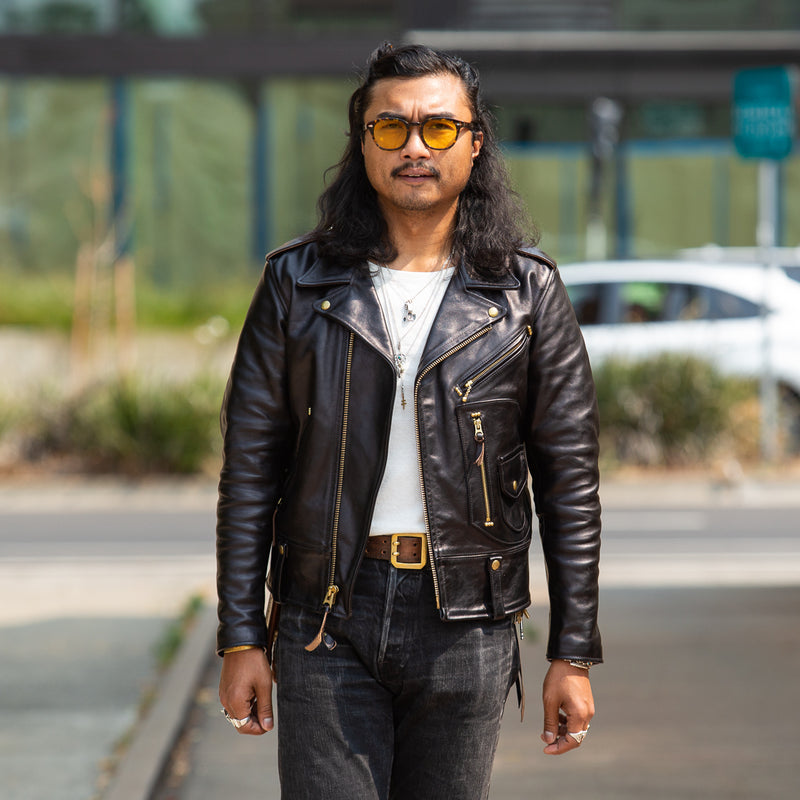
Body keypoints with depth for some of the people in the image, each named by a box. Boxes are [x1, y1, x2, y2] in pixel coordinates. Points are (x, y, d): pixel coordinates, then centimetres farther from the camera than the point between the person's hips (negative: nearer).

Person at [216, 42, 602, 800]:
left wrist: (573, 653, 0)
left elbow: (569, 480, 3)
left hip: (465, 624, 0)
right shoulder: (298, 284, 3)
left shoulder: (526, 292, 3)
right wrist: (241, 639, 0)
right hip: (329, 618, 0)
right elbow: (249, 470, 4)